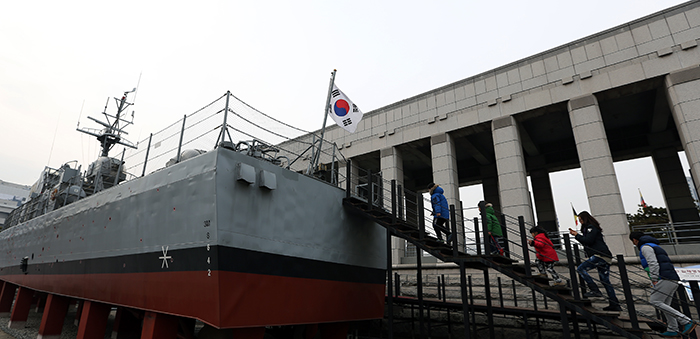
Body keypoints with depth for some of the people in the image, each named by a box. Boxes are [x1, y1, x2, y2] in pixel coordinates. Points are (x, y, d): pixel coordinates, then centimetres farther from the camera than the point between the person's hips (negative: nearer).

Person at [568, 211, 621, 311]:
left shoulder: (591, 227, -5)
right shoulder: (590, 228, 25)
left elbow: (588, 241, -16)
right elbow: (586, 242, 28)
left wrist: (577, 235, -5)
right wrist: (577, 234, 21)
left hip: (600, 255, -10)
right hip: (605, 257, 10)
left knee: (581, 269, -15)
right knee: (605, 281, 10)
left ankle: (595, 290, -19)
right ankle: (615, 305, 11)